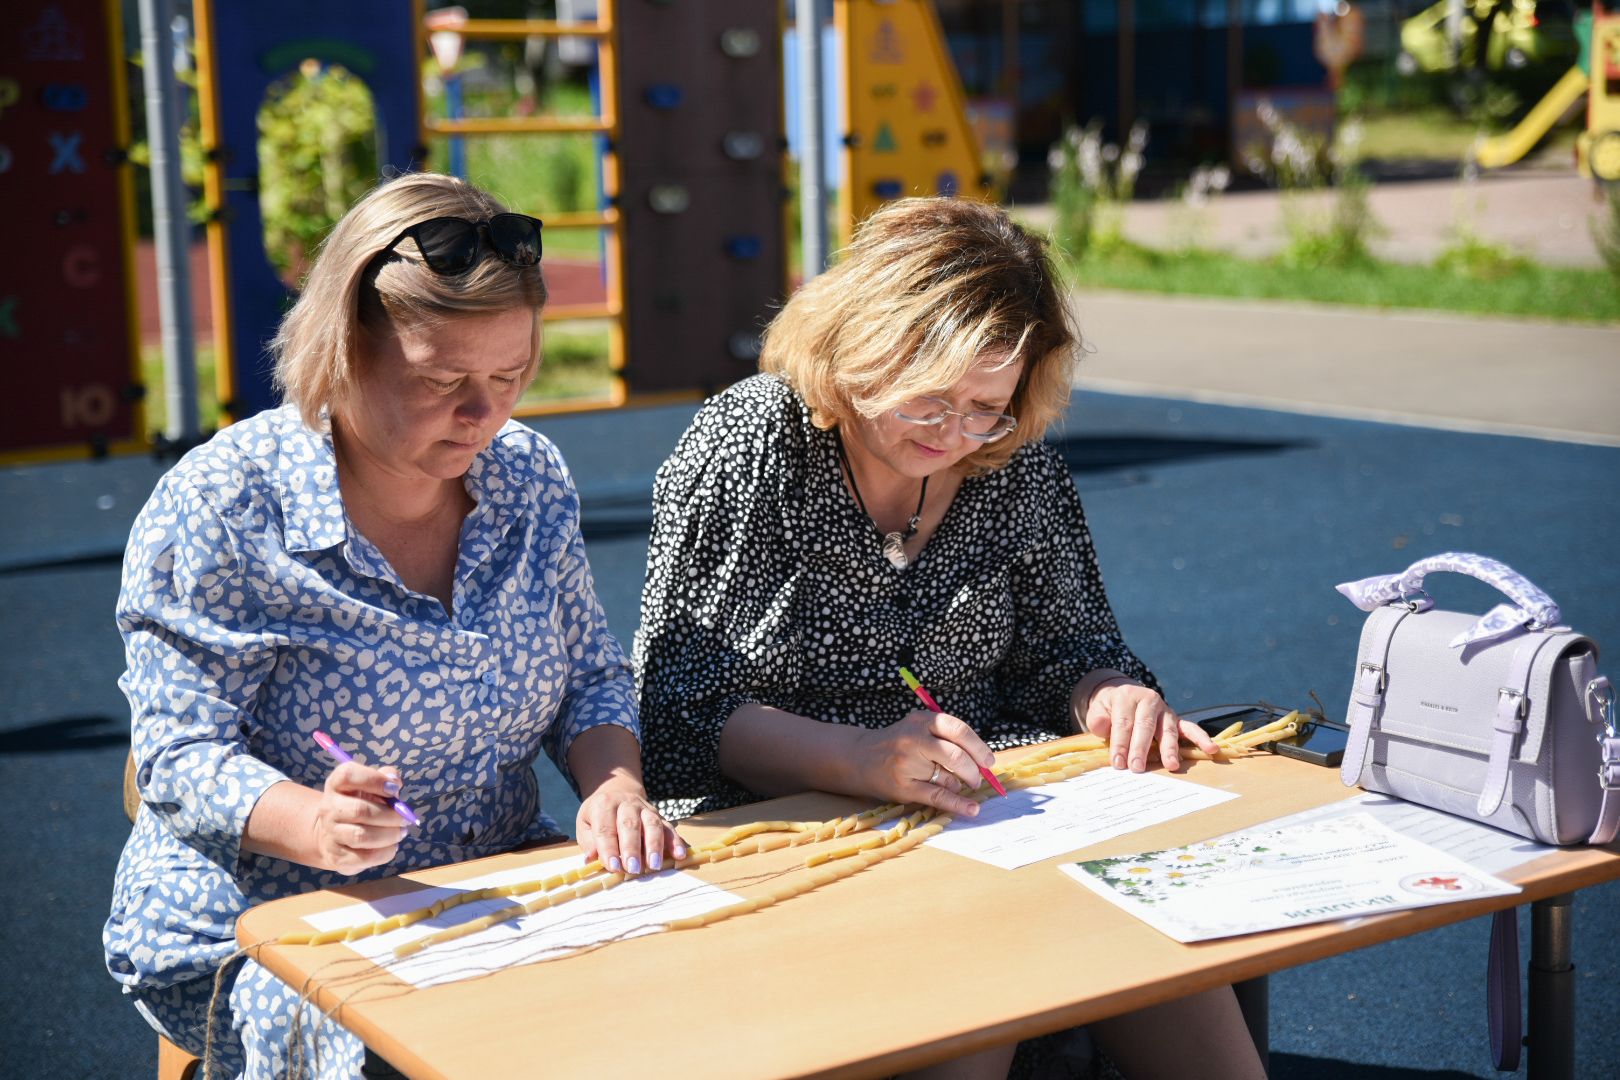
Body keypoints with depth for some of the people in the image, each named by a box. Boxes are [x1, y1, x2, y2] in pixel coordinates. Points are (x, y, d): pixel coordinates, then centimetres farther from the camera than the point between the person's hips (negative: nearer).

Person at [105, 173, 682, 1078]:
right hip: (266, 930, -5)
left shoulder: (530, 476, 3)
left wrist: (613, 784, -12)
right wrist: (314, 826, -33)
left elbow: (591, 676, 11)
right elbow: (183, 757, -13)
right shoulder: (218, 510, -13)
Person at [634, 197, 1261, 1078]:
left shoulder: (1016, 466, 6)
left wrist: (1117, 699, -8)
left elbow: (1066, 643, 16)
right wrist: (860, 759, -29)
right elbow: (678, 705, -14)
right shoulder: (744, 450, -8)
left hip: (996, 803, 4)